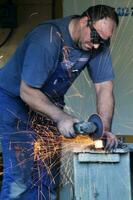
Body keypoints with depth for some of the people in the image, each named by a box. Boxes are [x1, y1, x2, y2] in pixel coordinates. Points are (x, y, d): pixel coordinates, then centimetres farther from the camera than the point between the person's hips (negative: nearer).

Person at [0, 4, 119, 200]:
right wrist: (60, 117, -35)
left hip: (50, 102, 6)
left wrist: (105, 130, -23)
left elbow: (104, 88, -11)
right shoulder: (47, 39, -30)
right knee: (20, 177, -15)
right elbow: (27, 92, -27)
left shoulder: (98, 44, -12)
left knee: (49, 176, 1)